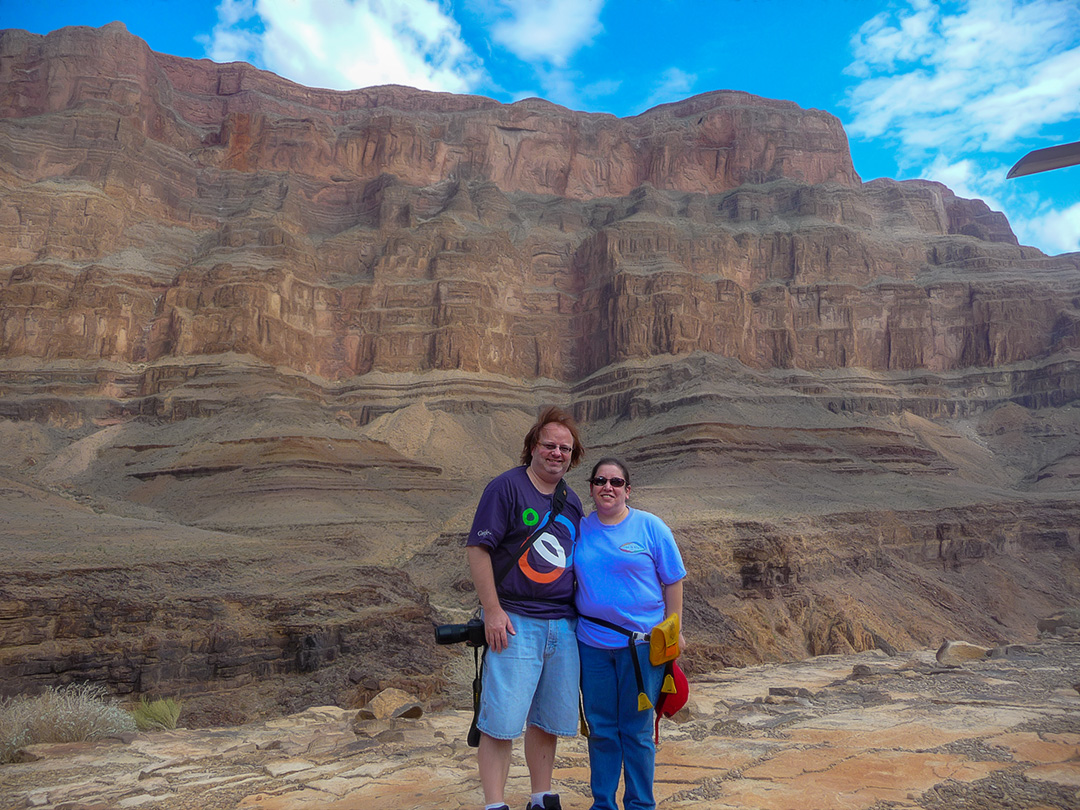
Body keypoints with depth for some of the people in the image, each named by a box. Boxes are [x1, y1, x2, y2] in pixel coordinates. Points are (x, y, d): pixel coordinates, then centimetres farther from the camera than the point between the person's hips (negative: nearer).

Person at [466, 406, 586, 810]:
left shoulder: (572, 501, 15)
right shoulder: (506, 486, -5)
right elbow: (477, 548, -10)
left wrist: (579, 613, 17)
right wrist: (492, 609, -14)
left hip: (563, 624, 6)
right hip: (514, 623, -6)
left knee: (548, 719, 13)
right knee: (501, 720, -5)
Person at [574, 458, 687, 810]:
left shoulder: (650, 527, -2)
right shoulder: (580, 529, 5)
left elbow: (673, 582, 1)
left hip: (641, 644, -2)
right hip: (592, 644, 3)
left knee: (636, 729, 6)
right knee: (601, 728, 11)